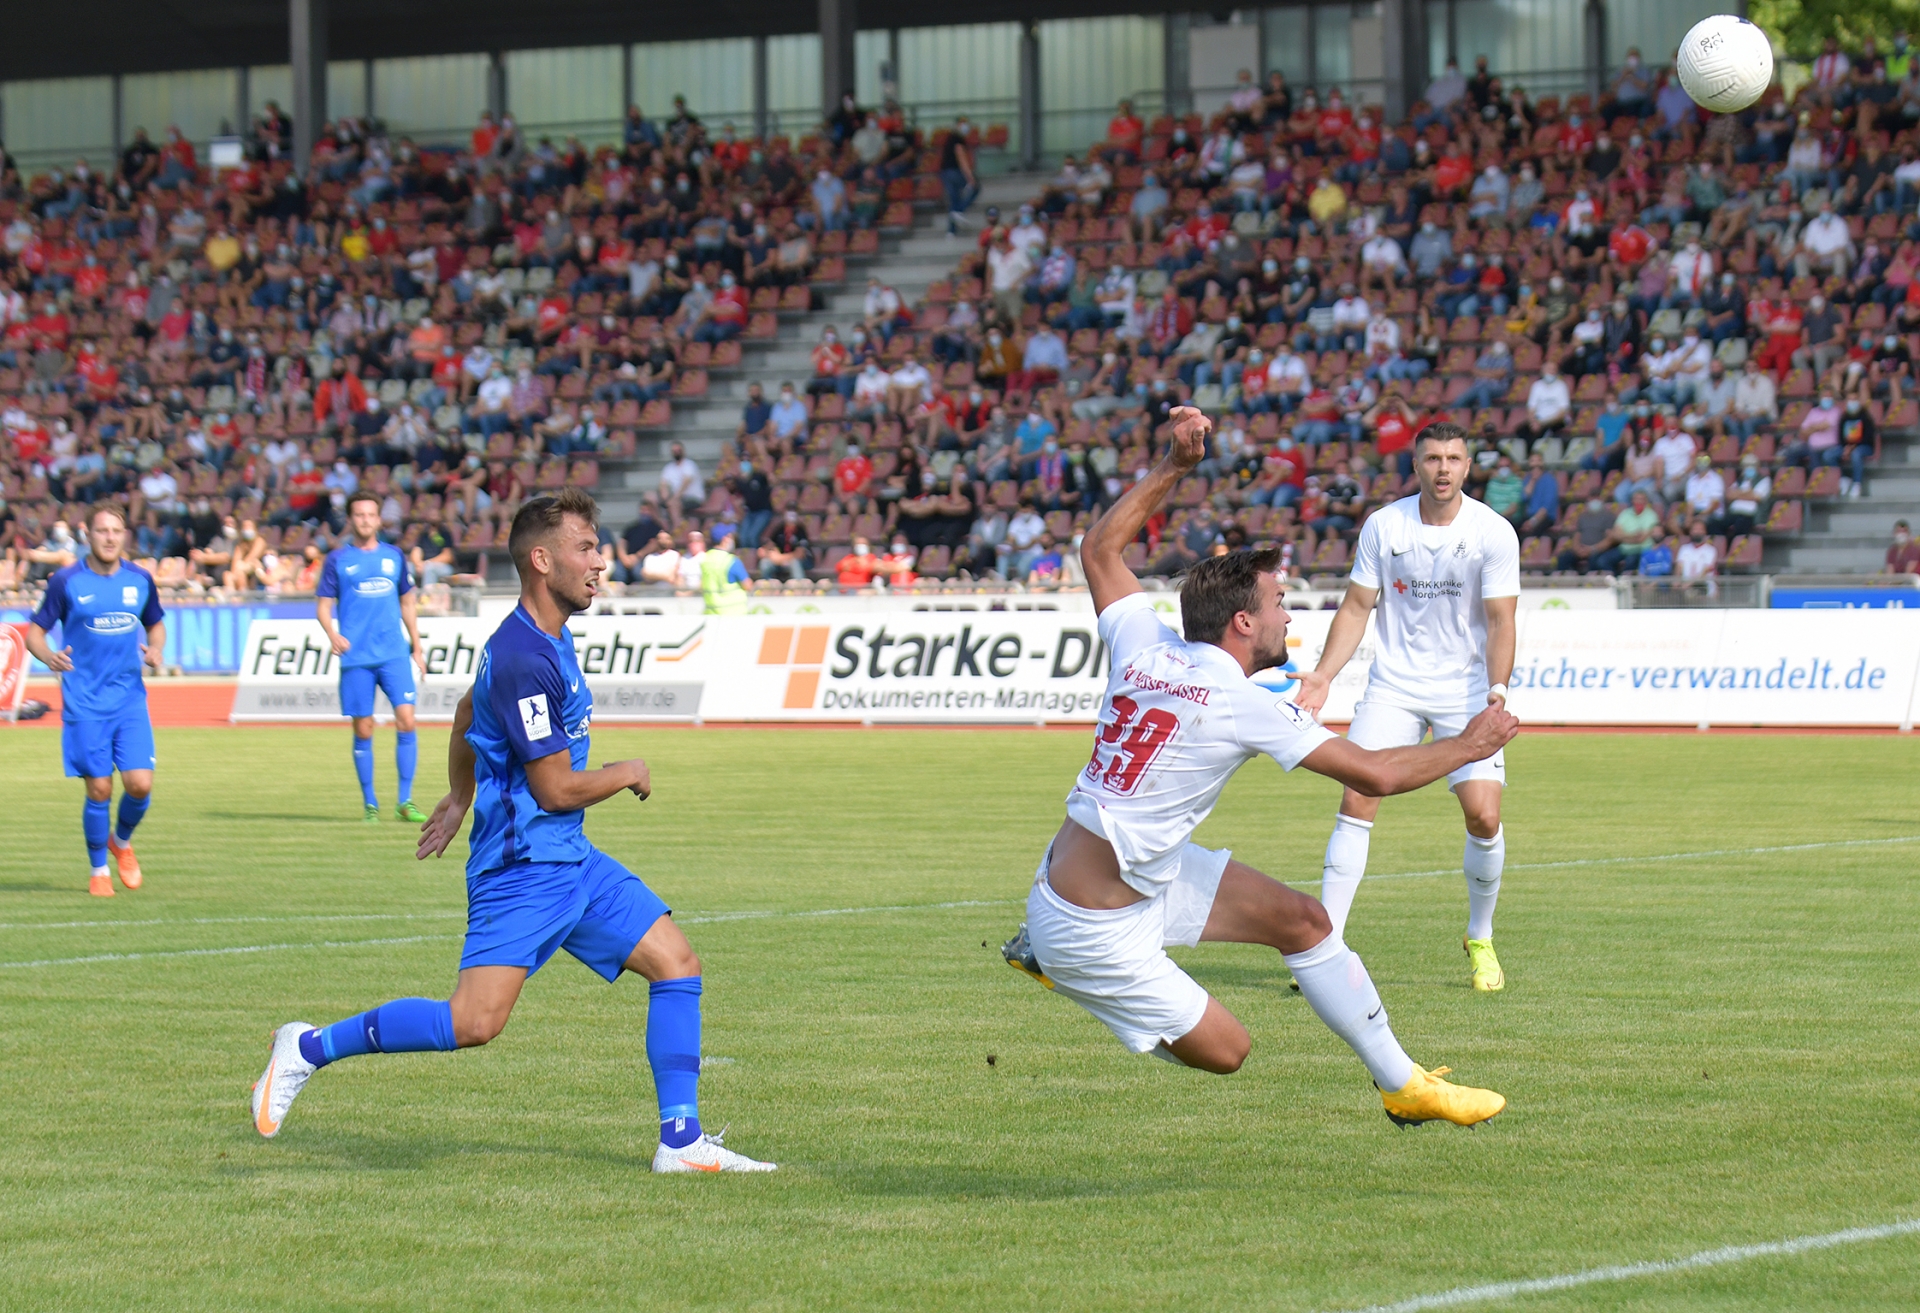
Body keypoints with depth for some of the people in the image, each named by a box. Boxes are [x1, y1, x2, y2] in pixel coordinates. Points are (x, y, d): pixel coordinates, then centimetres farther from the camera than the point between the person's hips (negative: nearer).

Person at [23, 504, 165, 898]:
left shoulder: (140, 580, 5)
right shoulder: (66, 582, -5)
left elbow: (156, 625, 20)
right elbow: (34, 631, 0)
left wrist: (155, 650, -2)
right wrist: (49, 656, -21)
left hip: (130, 700, 3)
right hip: (84, 703, -3)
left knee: (140, 784, -8)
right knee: (99, 789, -4)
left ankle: (122, 842, 24)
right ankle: (98, 870, 16)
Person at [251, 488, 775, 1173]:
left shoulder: (547, 639, 13)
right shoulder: (523, 658, -19)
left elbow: (467, 710, 30)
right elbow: (556, 788, -19)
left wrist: (460, 797, 41)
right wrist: (627, 775, -1)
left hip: (570, 860, 10)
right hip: (522, 866, -10)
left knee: (676, 962, 2)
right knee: (474, 1021, -19)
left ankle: (682, 1141, 6)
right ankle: (310, 1047, -2)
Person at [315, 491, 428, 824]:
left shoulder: (393, 556, 11)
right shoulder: (338, 559, 3)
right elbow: (323, 605, 3)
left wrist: (417, 647, 16)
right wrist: (333, 634, -17)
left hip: (394, 653, 2)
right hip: (356, 657, -2)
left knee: (406, 719, -10)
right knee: (363, 730, 0)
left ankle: (405, 801, -3)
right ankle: (370, 803, 12)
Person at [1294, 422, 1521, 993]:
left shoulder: (1494, 533, -7)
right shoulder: (1383, 527, -2)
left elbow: (1500, 622, -7)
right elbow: (1356, 607, 5)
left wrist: (1497, 689, -22)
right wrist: (1324, 675, -6)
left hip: (1467, 690, -1)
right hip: (1393, 685, 1)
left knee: (1484, 816, -12)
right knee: (1356, 800, -13)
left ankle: (1480, 940, 13)